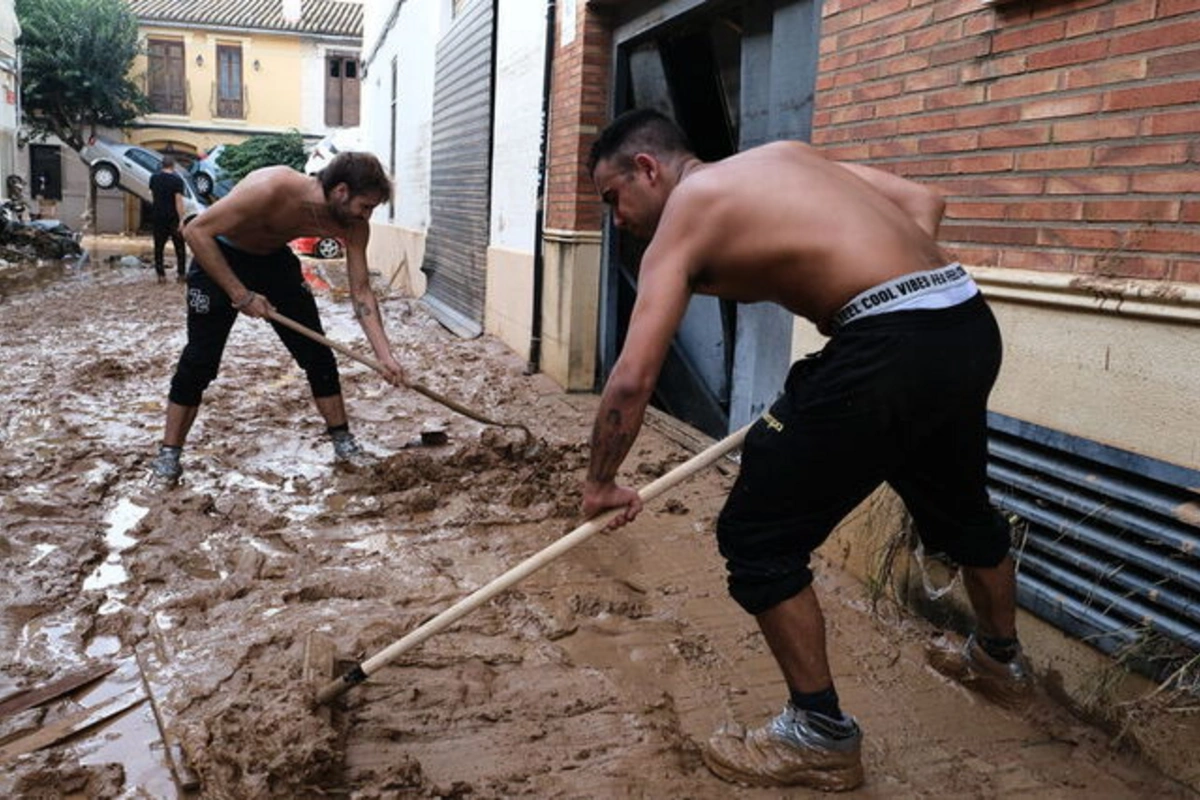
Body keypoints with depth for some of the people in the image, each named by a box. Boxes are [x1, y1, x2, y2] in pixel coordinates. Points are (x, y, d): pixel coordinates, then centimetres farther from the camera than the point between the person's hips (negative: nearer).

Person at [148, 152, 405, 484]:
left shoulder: (352, 225, -20)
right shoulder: (272, 188, -38)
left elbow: (361, 291, -13)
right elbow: (196, 231, -31)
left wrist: (385, 355, -21)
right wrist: (241, 294, -31)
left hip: (275, 260, 5)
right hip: (218, 259, -5)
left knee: (317, 354, 0)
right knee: (199, 361, -5)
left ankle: (342, 440, 14)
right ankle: (169, 454, 10)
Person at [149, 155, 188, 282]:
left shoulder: (154, 178, 5)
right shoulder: (177, 180, -12)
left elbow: (152, 194, 18)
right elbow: (178, 201, -17)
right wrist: (181, 220, -18)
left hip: (157, 216, 4)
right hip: (172, 217, -4)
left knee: (159, 246, 8)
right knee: (179, 246, 6)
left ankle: (161, 274, 5)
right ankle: (180, 274, 4)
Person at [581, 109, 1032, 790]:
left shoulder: (682, 218, 1)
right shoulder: (785, 155, 21)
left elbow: (633, 379, -6)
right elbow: (924, 202, 19)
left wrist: (602, 485, 6)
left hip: (889, 349, -9)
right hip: (968, 324, 9)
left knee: (757, 538, 4)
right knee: (961, 505, 32)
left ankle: (823, 736, 16)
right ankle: (1002, 660, 57)